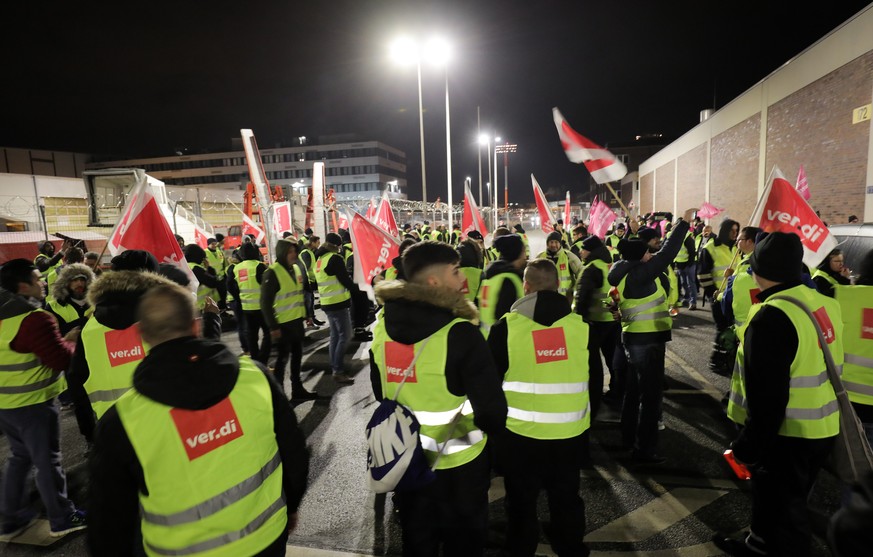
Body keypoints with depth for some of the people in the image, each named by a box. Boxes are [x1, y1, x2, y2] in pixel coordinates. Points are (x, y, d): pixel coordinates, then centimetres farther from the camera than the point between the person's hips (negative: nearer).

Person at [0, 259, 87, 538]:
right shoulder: (35, 319, -23)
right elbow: (62, 360, -21)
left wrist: (61, 339, 8)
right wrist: (71, 341, -3)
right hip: (33, 403, -8)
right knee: (47, 461, 5)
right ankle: (62, 518, 20)